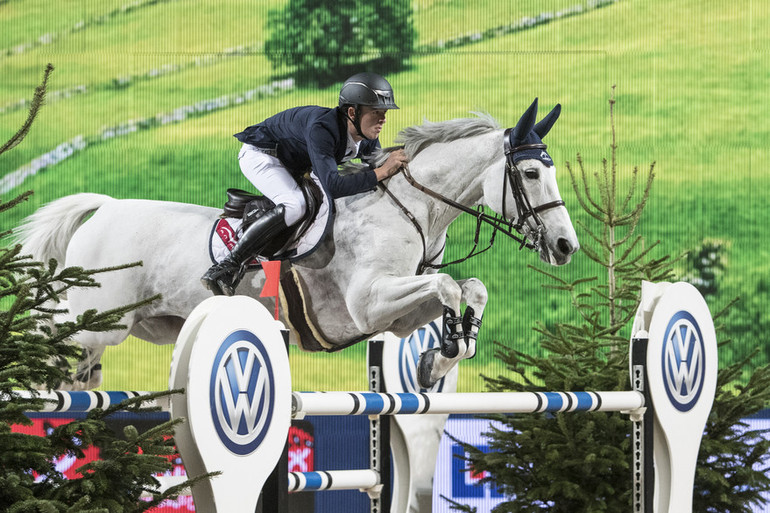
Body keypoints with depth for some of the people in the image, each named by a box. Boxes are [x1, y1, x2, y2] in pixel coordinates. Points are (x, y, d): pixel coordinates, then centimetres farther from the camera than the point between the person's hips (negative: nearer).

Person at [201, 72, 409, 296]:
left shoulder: (367, 139, -14)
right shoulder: (322, 128, -40)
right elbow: (333, 186, -49)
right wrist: (383, 171, -47)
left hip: (293, 165, 9)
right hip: (260, 154, -9)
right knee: (294, 205, -32)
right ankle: (225, 267, -33)